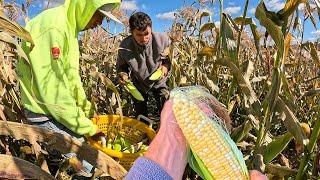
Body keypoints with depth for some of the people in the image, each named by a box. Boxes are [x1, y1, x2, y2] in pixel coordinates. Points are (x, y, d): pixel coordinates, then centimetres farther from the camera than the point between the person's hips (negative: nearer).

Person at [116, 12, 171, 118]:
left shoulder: (162, 40, -25)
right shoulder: (125, 46, -25)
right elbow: (121, 66, -6)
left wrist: (166, 66, -25)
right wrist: (122, 74, -27)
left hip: (158, 82, 0)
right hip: (138, 84, 1)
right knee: (140, 116, 14)